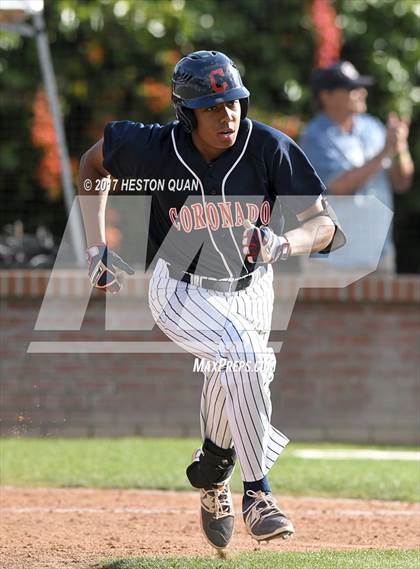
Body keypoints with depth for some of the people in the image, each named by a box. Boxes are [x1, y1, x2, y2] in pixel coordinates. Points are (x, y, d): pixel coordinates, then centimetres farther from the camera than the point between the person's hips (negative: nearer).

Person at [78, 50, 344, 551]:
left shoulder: (269, 148, -20)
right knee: (245, 352, -27)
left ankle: (213, 472, 31)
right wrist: (96, 248, -2)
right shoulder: (156, 148, -20)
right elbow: (92, 163, 1)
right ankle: (257, 495, -20)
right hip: (181, 289, -3)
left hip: (249, 289, 3)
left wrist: (286, 244, -41)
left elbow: (325, 224, -19)